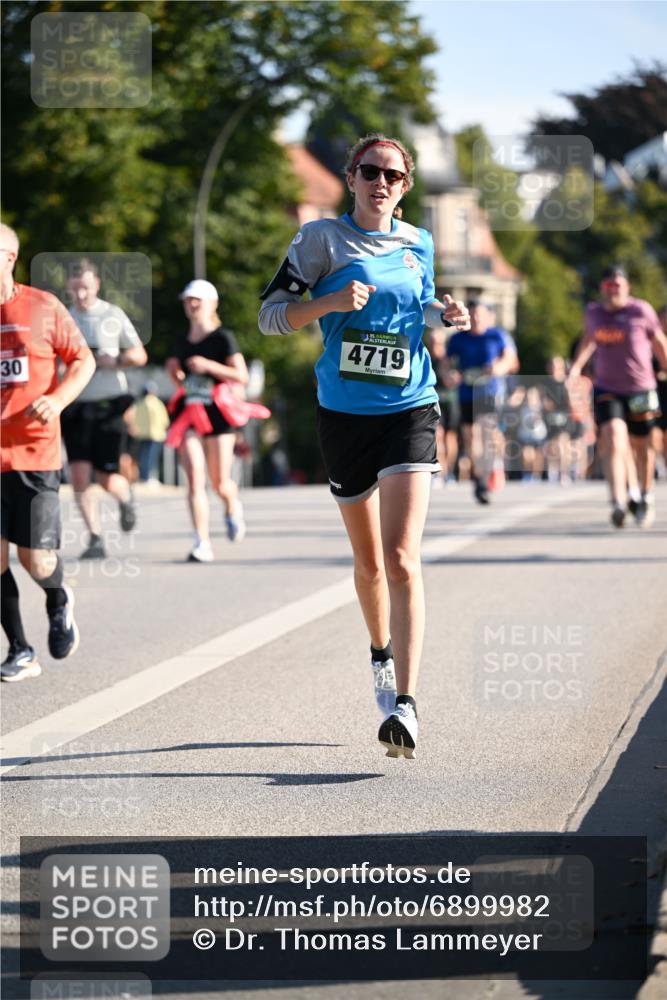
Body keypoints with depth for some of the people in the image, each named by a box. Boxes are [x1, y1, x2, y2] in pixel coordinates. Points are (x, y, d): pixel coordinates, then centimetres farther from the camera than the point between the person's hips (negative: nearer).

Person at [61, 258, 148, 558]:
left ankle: (126, 498, 32)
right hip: (76, 408, 2)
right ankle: (95, 540, -2)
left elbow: (140, 356, 5)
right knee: (79, 476, -10)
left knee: (107, 478, -4)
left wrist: (116, 360, -12)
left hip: (109, 406, -2)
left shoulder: (113, 315, 0)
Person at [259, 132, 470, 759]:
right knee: (368, 561, 13)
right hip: (343, 416, 0)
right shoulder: (322, 238, -2)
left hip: (409, 410, 0)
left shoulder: (417, 244, 8)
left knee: (401, 558, -16)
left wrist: (444, 315, 4)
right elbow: (270, 315, -4)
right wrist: (331, 302, -20)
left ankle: (405, 703, -22)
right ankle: (381, 656, 42)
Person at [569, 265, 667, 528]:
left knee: (641, 447, 12)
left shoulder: (641, 311, -6)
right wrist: (577, 366, 16)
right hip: (606, 390, 1)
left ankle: (645, 497, 37)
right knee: (614, 440, -19)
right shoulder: (593, 312, 5)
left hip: (640, 390, -1)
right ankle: (618, 504, -29)